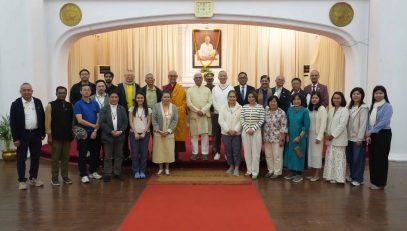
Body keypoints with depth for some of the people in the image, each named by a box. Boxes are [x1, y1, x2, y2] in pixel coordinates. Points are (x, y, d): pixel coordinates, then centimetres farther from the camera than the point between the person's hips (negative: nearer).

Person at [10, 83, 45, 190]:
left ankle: (33, 178, 23)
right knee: (21, 159, 3)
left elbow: (42, 118, 9)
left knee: (36, 157, 10)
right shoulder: (16, 104, -4)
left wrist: (43, 133, 6)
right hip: (22, 135, -3)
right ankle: (22, 180, 12)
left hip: (36, 134, 3)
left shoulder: (38, 102, 5)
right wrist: (15, 138, -10)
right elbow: (12, 122, -6)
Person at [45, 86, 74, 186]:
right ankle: (54, 178, 11)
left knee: (65, 157, 9)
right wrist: (49, 135, -11)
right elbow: (48, 121, -7)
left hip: (68, 136, 3)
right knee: (55, 158, 3)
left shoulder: (70, 105, 8)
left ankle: (65, 176, 19)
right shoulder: (50, 105, -2)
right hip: (56, 136, -3)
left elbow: (73, 120, 10)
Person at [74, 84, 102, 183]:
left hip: (94, 133, 4)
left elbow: (98, 118, 4)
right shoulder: (78, 104, -5)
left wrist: (95, 130, -7)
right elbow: (79, 120, -13)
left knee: (94, 153, 11)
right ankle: (83, 175, 10)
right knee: (82, 154, 2)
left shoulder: (95, 103, 7)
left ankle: (93, 172, 25)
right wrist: (93, 125, -14)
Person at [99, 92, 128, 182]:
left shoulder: (122, 109, 9)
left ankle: (117, 173, 17)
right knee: (108, 157, 3)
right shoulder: (104, 109, 2)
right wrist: (111, 131, -15)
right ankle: (107, 174, 10)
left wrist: (120, 131, -10)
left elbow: (125, 122, 4)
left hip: (120, 136, 2)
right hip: (108, 136, -2)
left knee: (119, 156, 8)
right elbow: (102, 123, -6)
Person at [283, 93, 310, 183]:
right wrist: (287, 135, 2)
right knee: (290, 154, 10)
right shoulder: (290, 110, 3)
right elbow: (287, 123, 8)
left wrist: (299, 136, -15)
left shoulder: (304, 111, -9)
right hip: (290, 136, 4)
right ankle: (292, 172, 24)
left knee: (298, 155, 4)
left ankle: (299, 174, 15)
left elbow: (306, 126, -11)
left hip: (300, 136, -4)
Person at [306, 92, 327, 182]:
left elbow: (323, 124, -13)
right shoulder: (310, 109, 8)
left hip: (317, 135, -6)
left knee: (317, 154, 2)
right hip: (310, 134, 6)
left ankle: (317, 175, 12)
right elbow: (307, 123, 7)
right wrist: (307, 134, 0)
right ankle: (314, 173, 20)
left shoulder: (322, 109, -10)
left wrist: (319, 137, -16)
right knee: (311, 153, 10)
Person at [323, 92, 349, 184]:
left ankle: (338, 178, 3)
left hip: (339, 139, -7)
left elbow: (342, 125, -15)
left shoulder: (344, 110, -8)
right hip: (330, 138, 7)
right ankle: (330, 176, 17)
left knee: (338, 158, -3)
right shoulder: (331, 110, 14)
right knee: (330, 158, 9)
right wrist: (327, 134, -1)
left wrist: (333, 135, -15)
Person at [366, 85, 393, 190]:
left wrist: (371, 131, -17)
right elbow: (369, 121, 8)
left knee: (381, 158, 0)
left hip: (383, 134, -6)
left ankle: (380, 183, 11)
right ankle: (373, 181, 21)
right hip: (372, 135, 6)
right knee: (372, 157, 9)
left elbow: (384, 122, -19)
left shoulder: (387, 106, -9)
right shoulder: (372, 106, 11)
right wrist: (368, 134, -3)